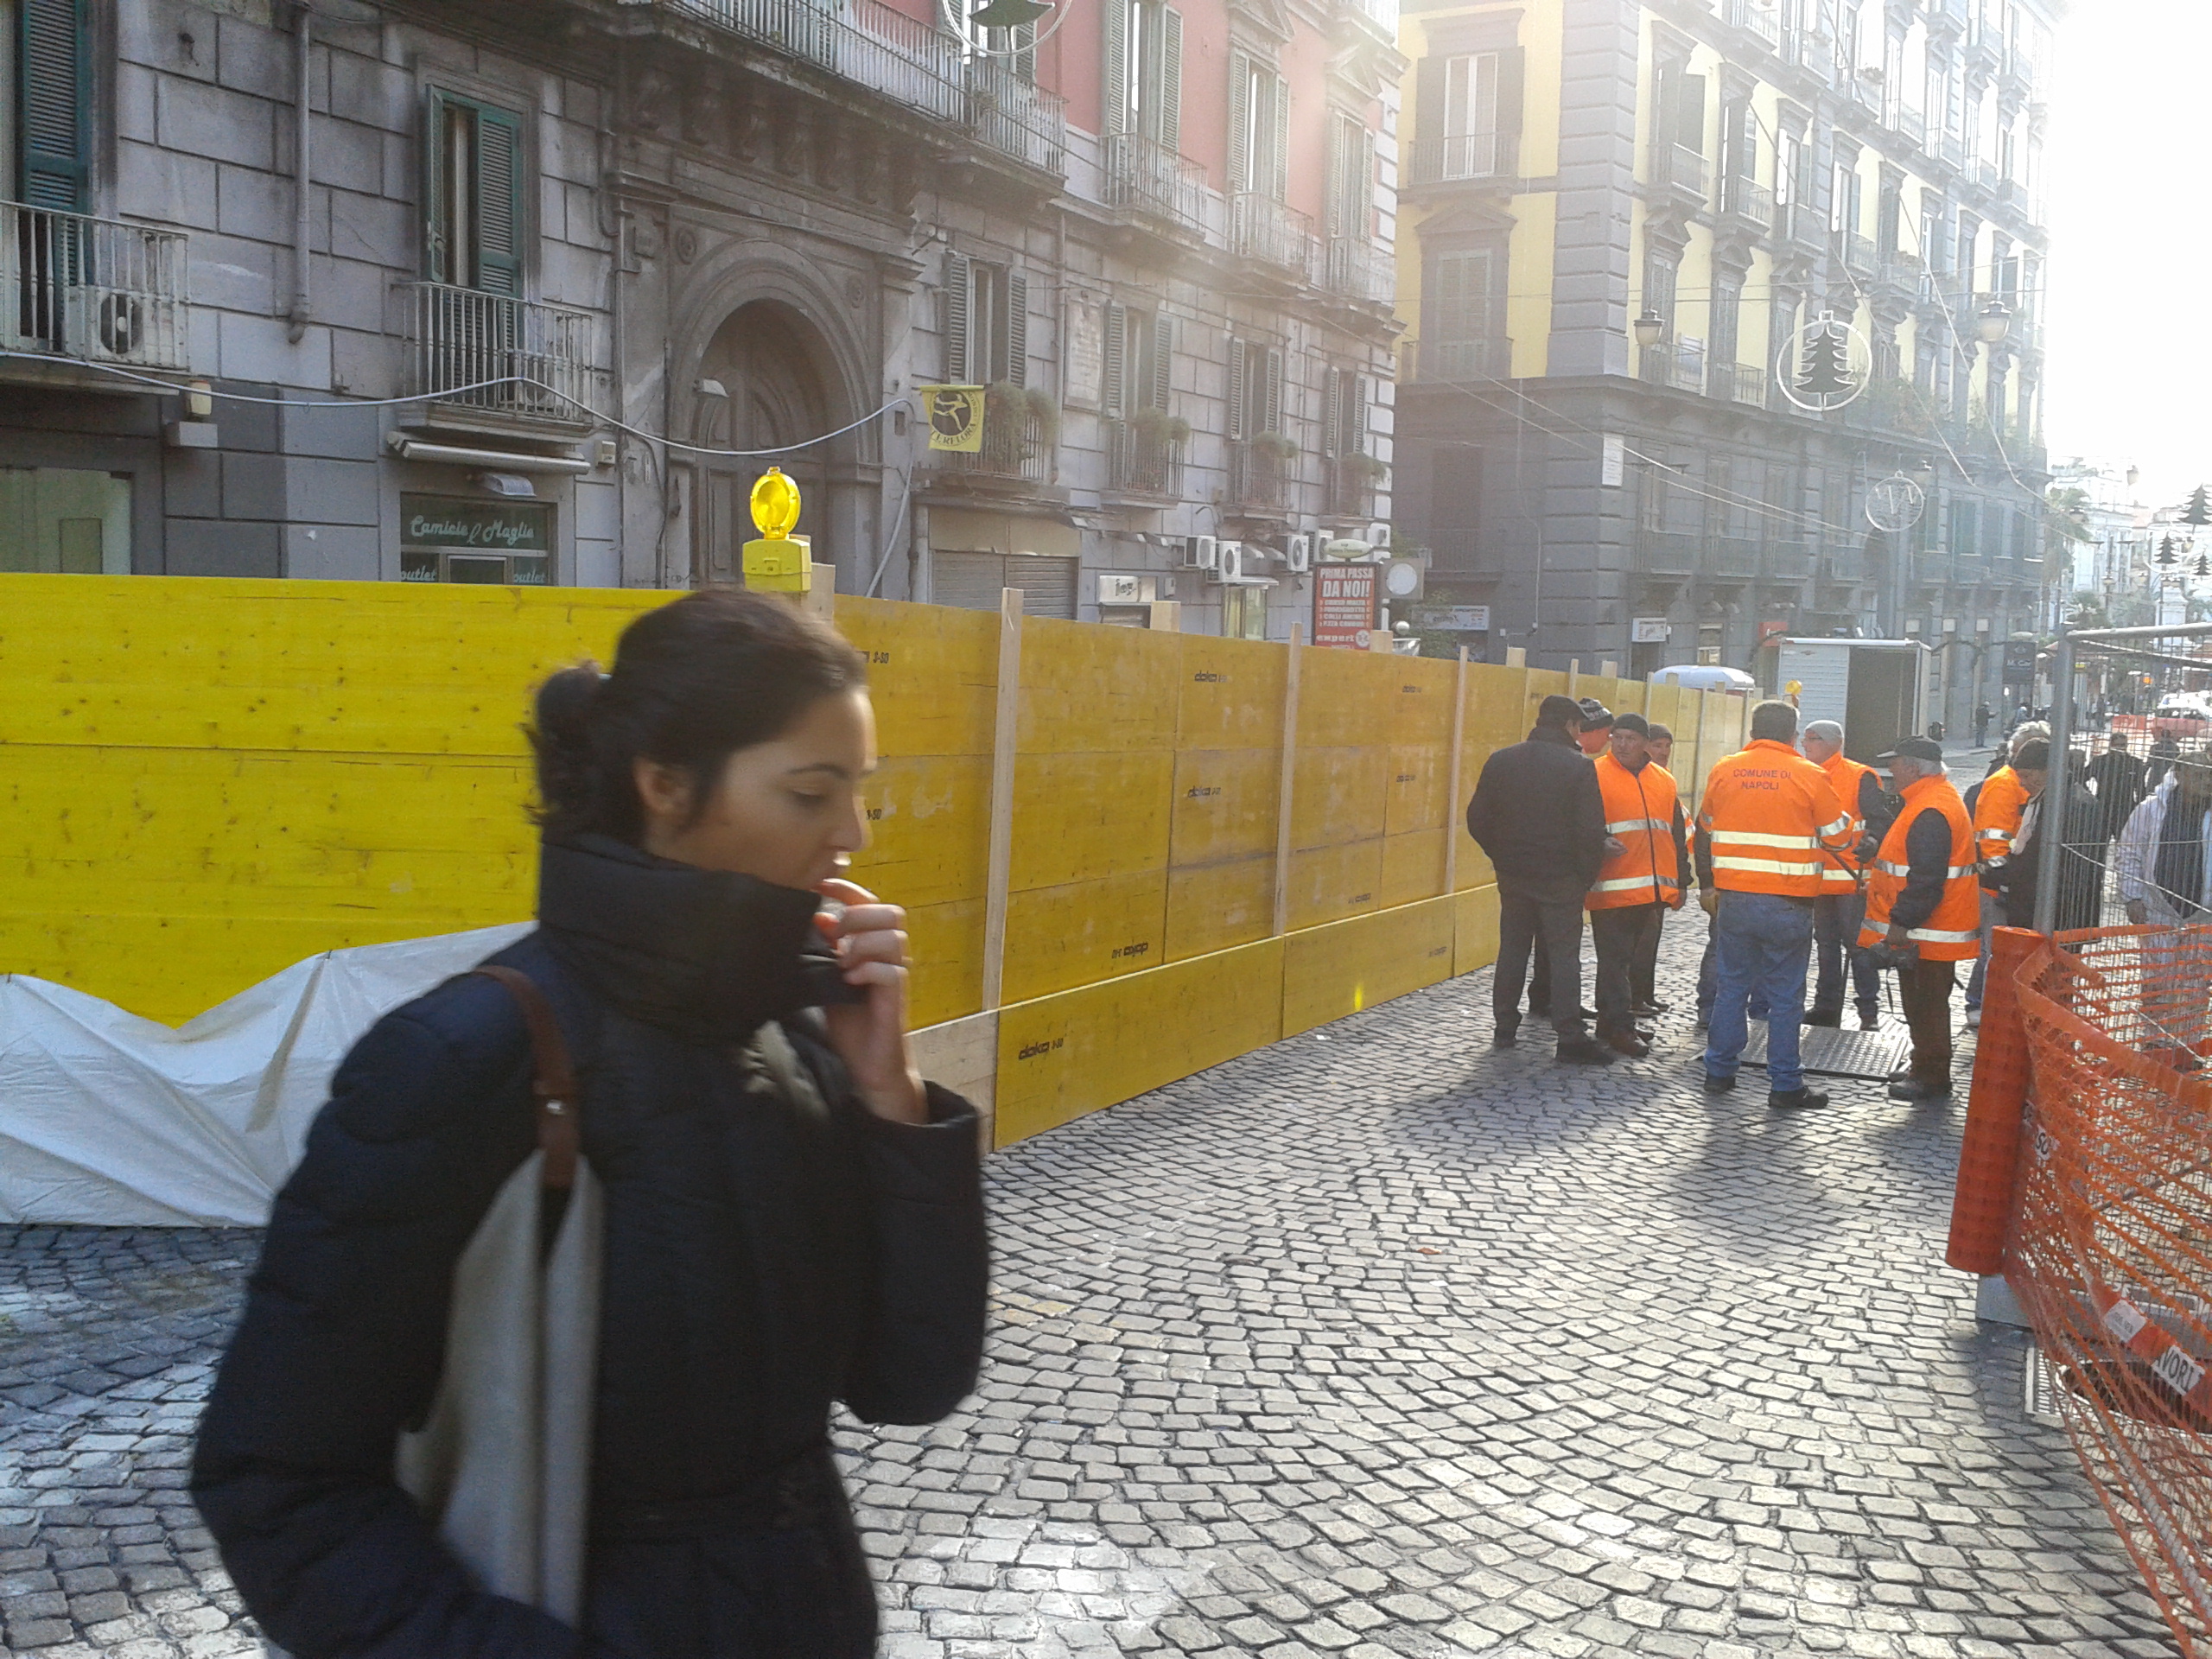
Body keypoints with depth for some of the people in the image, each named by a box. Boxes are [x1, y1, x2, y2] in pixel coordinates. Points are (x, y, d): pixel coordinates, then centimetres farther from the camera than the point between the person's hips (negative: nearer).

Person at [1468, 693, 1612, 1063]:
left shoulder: (1501, 761, 2)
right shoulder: (1579, 768, -11)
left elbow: (1478, 821, 4)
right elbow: (1591, 831, -14)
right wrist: (1587, 875, -1)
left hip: (1513, 876, 4)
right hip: (1561, 879, -4)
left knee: (1512, 949, 13)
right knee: (1564, 955, 1)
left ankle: (1504, 1028, 19)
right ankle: (1571, 1038, -1)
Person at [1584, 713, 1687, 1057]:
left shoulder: (1664, 781, 15)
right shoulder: (1596, 775, -3)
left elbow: (1676, 835, 22)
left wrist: (1678, 883, 21)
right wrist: (1599, 844, -26)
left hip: (1653, 892, 6)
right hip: (1612, 890, -6)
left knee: (1633, 958, 12)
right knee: (1615, 960, -6)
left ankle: (1613, 1023, 22)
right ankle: (1619, 1028, -1)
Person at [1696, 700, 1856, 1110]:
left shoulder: (1724, 771, 4)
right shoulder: (1810, 776, -8)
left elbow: (1707, 830, 15)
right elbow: (1839, 837, -2)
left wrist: (1710, 885, 28)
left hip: (1734, 900, 3)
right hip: (1788, 905, -3)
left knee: (1732, 986, 14)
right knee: (1785, 997, 3)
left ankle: (1719, 1071, 19)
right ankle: (1785, 1085, 7)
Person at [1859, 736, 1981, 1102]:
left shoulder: (1931, 812, -22)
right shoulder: (1928, 801, 14)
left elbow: (1926, 878, -26)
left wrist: (1903, 921, -24)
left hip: (1928, 933, -11)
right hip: (1926, 930, 11)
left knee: (1928, 1004, -2)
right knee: (1919, 1001, 19)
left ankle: (1932, 1076, 5)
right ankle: (1925, 1067, 29)